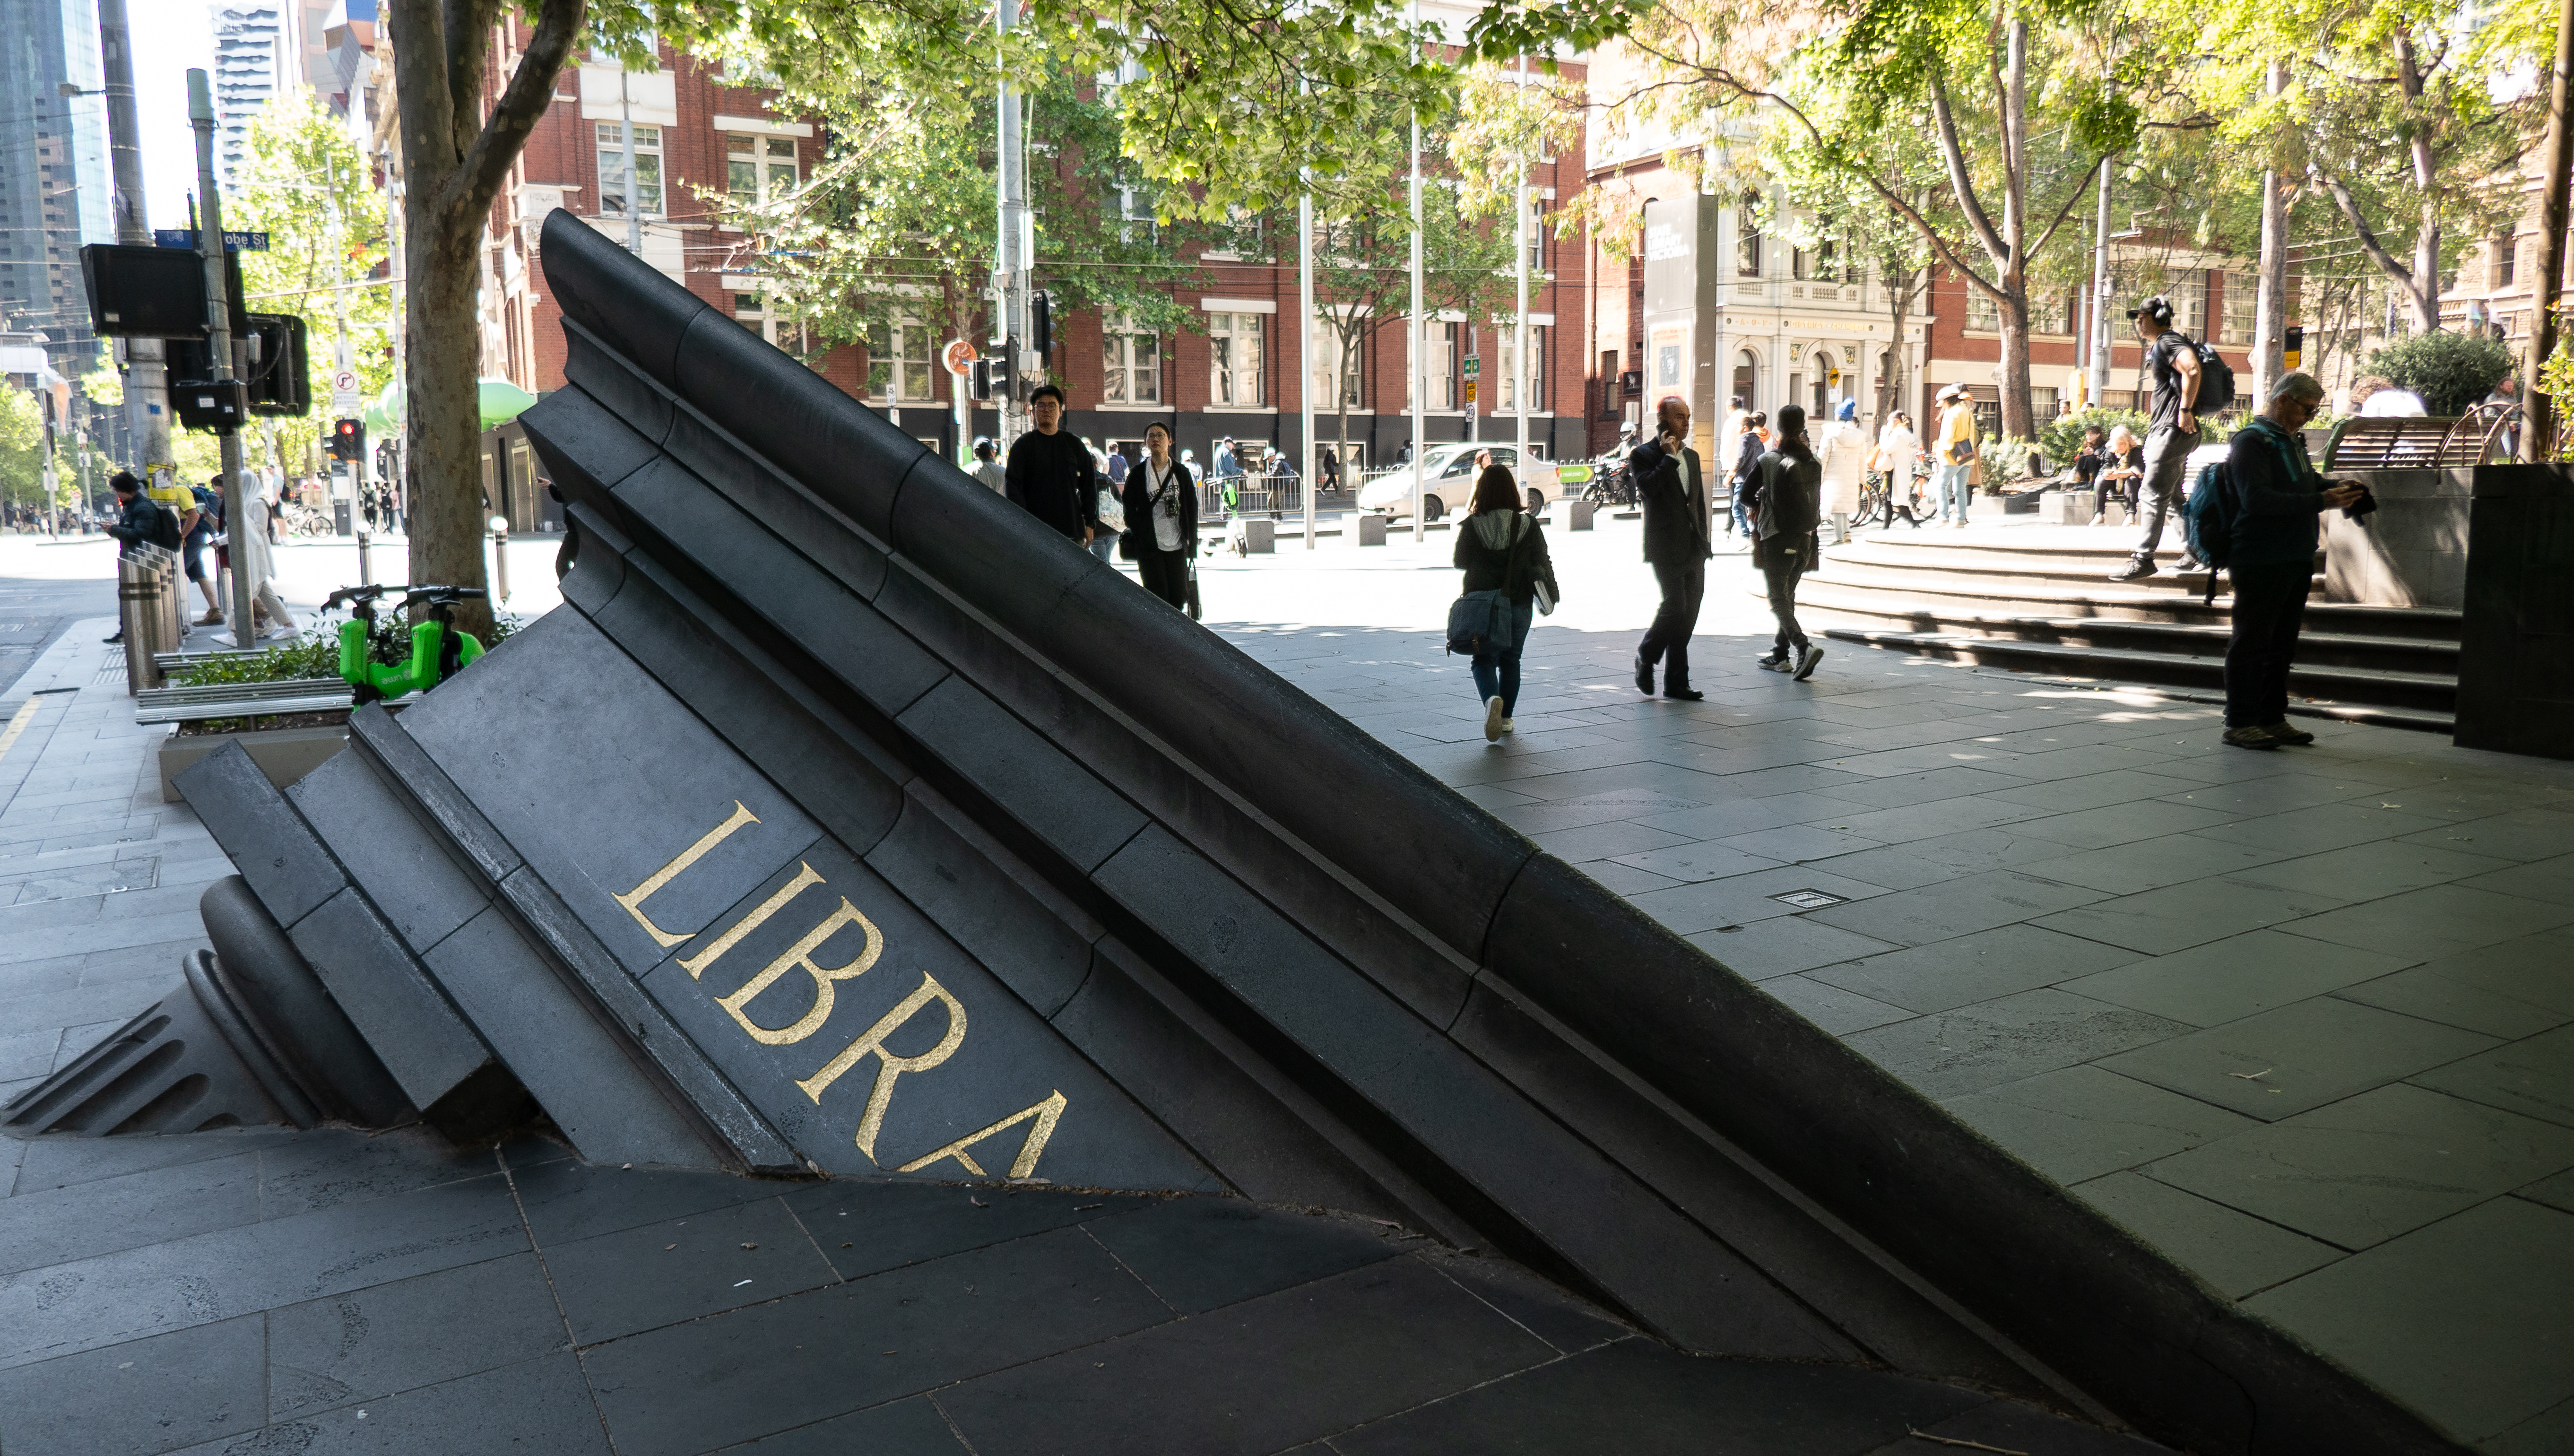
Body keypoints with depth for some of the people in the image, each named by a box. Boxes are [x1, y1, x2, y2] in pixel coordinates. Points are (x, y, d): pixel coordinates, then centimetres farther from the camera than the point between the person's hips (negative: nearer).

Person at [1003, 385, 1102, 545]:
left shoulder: (1074, 445, 15)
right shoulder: (1023, 445, 6)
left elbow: (1089, 485, 16)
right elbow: (1013, 486, 0)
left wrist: (1090, 523, 8)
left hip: (1073, 532, 3)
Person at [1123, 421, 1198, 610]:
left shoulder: (1182, 473, 8)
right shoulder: (1137, 474, 4)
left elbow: (1192, 509, 8)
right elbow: (1130, 511, 5)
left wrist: (1191, 545, 1)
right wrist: (1141, 536, -8)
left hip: (1177, 546, 2)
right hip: (1149, 547, -2)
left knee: (1179, 598, 2)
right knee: (1158, 598, -6)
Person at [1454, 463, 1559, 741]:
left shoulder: (1471, 526, -10)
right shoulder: (1529, 525, -6)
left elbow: (1460, 562, 2)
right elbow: (1542, 565, -1)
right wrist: (1551, 596, 12)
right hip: (1519, 604, 2)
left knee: (1484, 659, 8)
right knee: (1510, 660, 18)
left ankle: (1492, 699, -22)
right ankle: (1506, 717, 21)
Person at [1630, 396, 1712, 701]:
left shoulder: (1691, 456, 18)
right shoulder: (1643, 455, -3)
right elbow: (1648, 488, -22)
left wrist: (1703, 539, 17)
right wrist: (1669, 457, -15)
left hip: (1694, 549, 7)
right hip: (1666, 547, -7)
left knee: (1689, 612, 5)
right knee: (1674, 606, -15)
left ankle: (1676, 683, 11)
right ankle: (1645, 658, 11)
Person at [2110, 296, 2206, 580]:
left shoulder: (2168, 341, -12)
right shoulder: (2159, 345, 20)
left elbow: (2192, 369, -30)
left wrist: (2186, 410, -27)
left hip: (2173, 429, -11)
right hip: (2166, 431, 11)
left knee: (2151, 494, -11)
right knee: (2172, 497, 16)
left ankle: (2143, 560, -11)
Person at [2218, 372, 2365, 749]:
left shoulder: (2292, 440, 18)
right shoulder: (2251, 442, -13)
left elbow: (2307, 481, 30)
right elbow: (2257, 499, -24)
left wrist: (2336, 487, 8)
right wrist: (2320, 501, -26)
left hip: (2296, 561, 10)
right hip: (2260, 561, -10)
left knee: (2281, 643, 13)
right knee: (2251, 642, -5)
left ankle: (2273, 719, 21)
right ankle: (2239, 723, 1)